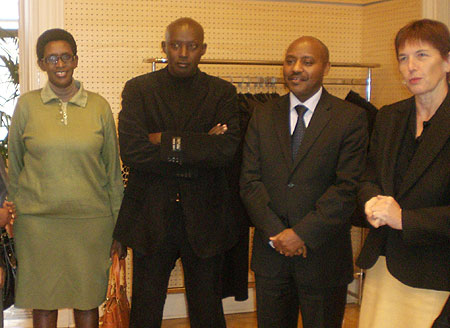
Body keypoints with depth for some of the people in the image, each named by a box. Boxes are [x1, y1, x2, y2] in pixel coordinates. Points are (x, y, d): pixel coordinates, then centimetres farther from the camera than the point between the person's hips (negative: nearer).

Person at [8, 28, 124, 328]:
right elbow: (14, 164, 10)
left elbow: (112, 166, 7)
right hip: (37, 221, 0)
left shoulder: (99, 106, 2)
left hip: (91, 219, 0)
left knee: (88, 299, 9)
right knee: (43, 301, 8)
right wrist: (12, 209, 11)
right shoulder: (27, 105, 2)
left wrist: (117, 218, 8)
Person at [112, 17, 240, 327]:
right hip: (151, 218, 0)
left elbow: (227, 149, -13)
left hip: (204, 219, 1)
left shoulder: (222, 92, 3)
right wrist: (200, 148, -13)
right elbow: (131, 151, -13)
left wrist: (167, 141, -14)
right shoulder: (138, 89, 1)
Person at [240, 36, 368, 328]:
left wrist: (303, 233, -16)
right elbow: (250, 182, 1)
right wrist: (275, 233, -11)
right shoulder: (263, 117, 7)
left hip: (323, 254, -3)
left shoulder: (351, 118, -4)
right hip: (271, 252, 3)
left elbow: (348, 187, -11)